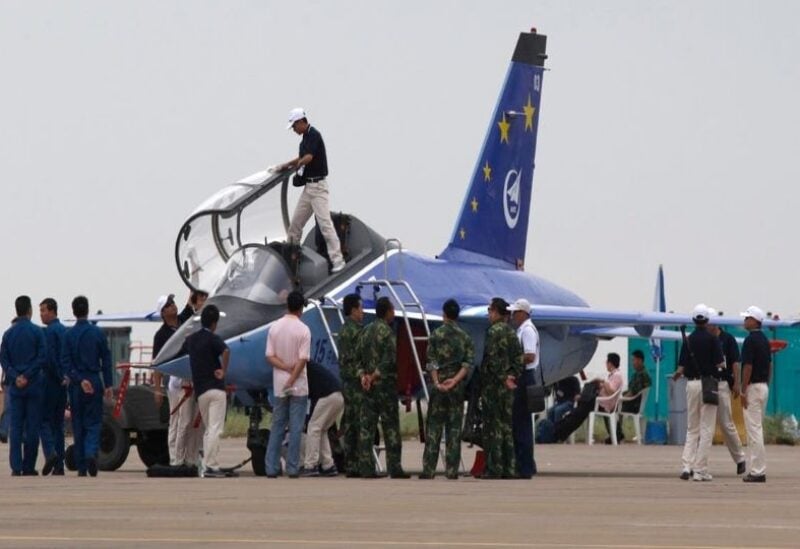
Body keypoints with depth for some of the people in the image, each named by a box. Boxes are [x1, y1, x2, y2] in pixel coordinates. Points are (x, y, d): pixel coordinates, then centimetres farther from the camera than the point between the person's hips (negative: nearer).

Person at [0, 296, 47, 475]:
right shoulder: (36, 331, -5)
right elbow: (42, 358, -11)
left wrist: (15, 377, -6)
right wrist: (27, 376, -8)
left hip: (15, 387, 3)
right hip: (33, 386, -3)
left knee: (15, 427, 3)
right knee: (32, 427, 3)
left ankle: (16, 466, -4)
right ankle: (28, 466, 3)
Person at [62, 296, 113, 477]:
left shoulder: (69, 334, -3)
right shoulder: (97, 333, 0)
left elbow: (66, 362, -9)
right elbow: (106, 360, 2)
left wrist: (78, 380, -11)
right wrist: (108, 385, 5)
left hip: (76, 385, 0)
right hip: (95, 382, 0)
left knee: (78, 425, 7)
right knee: (93, 422, 4)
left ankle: (81, 467, 8)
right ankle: (91, 453, -23)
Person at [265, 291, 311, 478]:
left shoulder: (274, 328, 1)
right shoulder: (303, 330, -11)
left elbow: (270, 357, -3)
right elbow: (303, 360, -15)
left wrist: (286, 367, -11)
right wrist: (291, 381, -12)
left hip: (279, 385, 4)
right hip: (299, 385, -4)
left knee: (277, 427, 9)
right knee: (296, 428, 1)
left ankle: (271, 468, 6)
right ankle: (292, 468, 0)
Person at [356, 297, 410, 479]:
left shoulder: (366, 332, 13)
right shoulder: (386, 332, -11)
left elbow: (359, 357, 11)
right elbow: (389, 360, -18)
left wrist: (363, 375, 1)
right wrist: (375, 376, -9)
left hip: (369, 384, 7)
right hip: (385, 383, -7)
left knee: (367, 426, 5)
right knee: (390, 426, -2)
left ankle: (366, 468, 2)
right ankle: (394, 468, -2)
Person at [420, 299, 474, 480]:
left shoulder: (436, 335, -1)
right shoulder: (465, 337, 3)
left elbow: (431, 362, -7)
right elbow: (468, 363, -6)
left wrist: (436, 381, -9)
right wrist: (455, 380, -11)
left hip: (438, 386, -1)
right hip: (458, 387, 1)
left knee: (433, 428, 2)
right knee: (454, 428, 4)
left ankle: (428, 469, -1)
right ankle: (452, 470, 1)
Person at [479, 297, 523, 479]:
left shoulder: (494, 331, -12)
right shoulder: (512, 333, 13)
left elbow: (492, 359, -19)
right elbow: (519, 357, 11)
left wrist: (502, 379, -14)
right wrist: (513, 375, 4)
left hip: (493, 385, -8)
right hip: (508, 388, 8)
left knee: (493, 429, -6)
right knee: (507, 426, 11)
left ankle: (494, 469, -7)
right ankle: (509, 469, 12)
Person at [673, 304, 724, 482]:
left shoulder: (688, 340, 2)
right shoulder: (712, 339, -7)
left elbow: (681, 368, 2)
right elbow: (720, 364, -11)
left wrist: (676, 376, 23)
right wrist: (722, 365, 12)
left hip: (691, 383, 3)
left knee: (692, 429, 13)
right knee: (706, 429, 1)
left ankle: (687, 465, -1)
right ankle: (700, 470, -2)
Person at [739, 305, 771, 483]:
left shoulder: (750, 340, -15)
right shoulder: (764, 339, 13)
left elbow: (748, 366, -19)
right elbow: (770, 365, 17)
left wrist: (743, 391, -17)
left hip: (753, 387, -9)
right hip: (764, 386, 9)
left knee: (754, 429, -9)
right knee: (756, 428, 13)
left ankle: (758, 471, -11)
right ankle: (756, 469, 14)